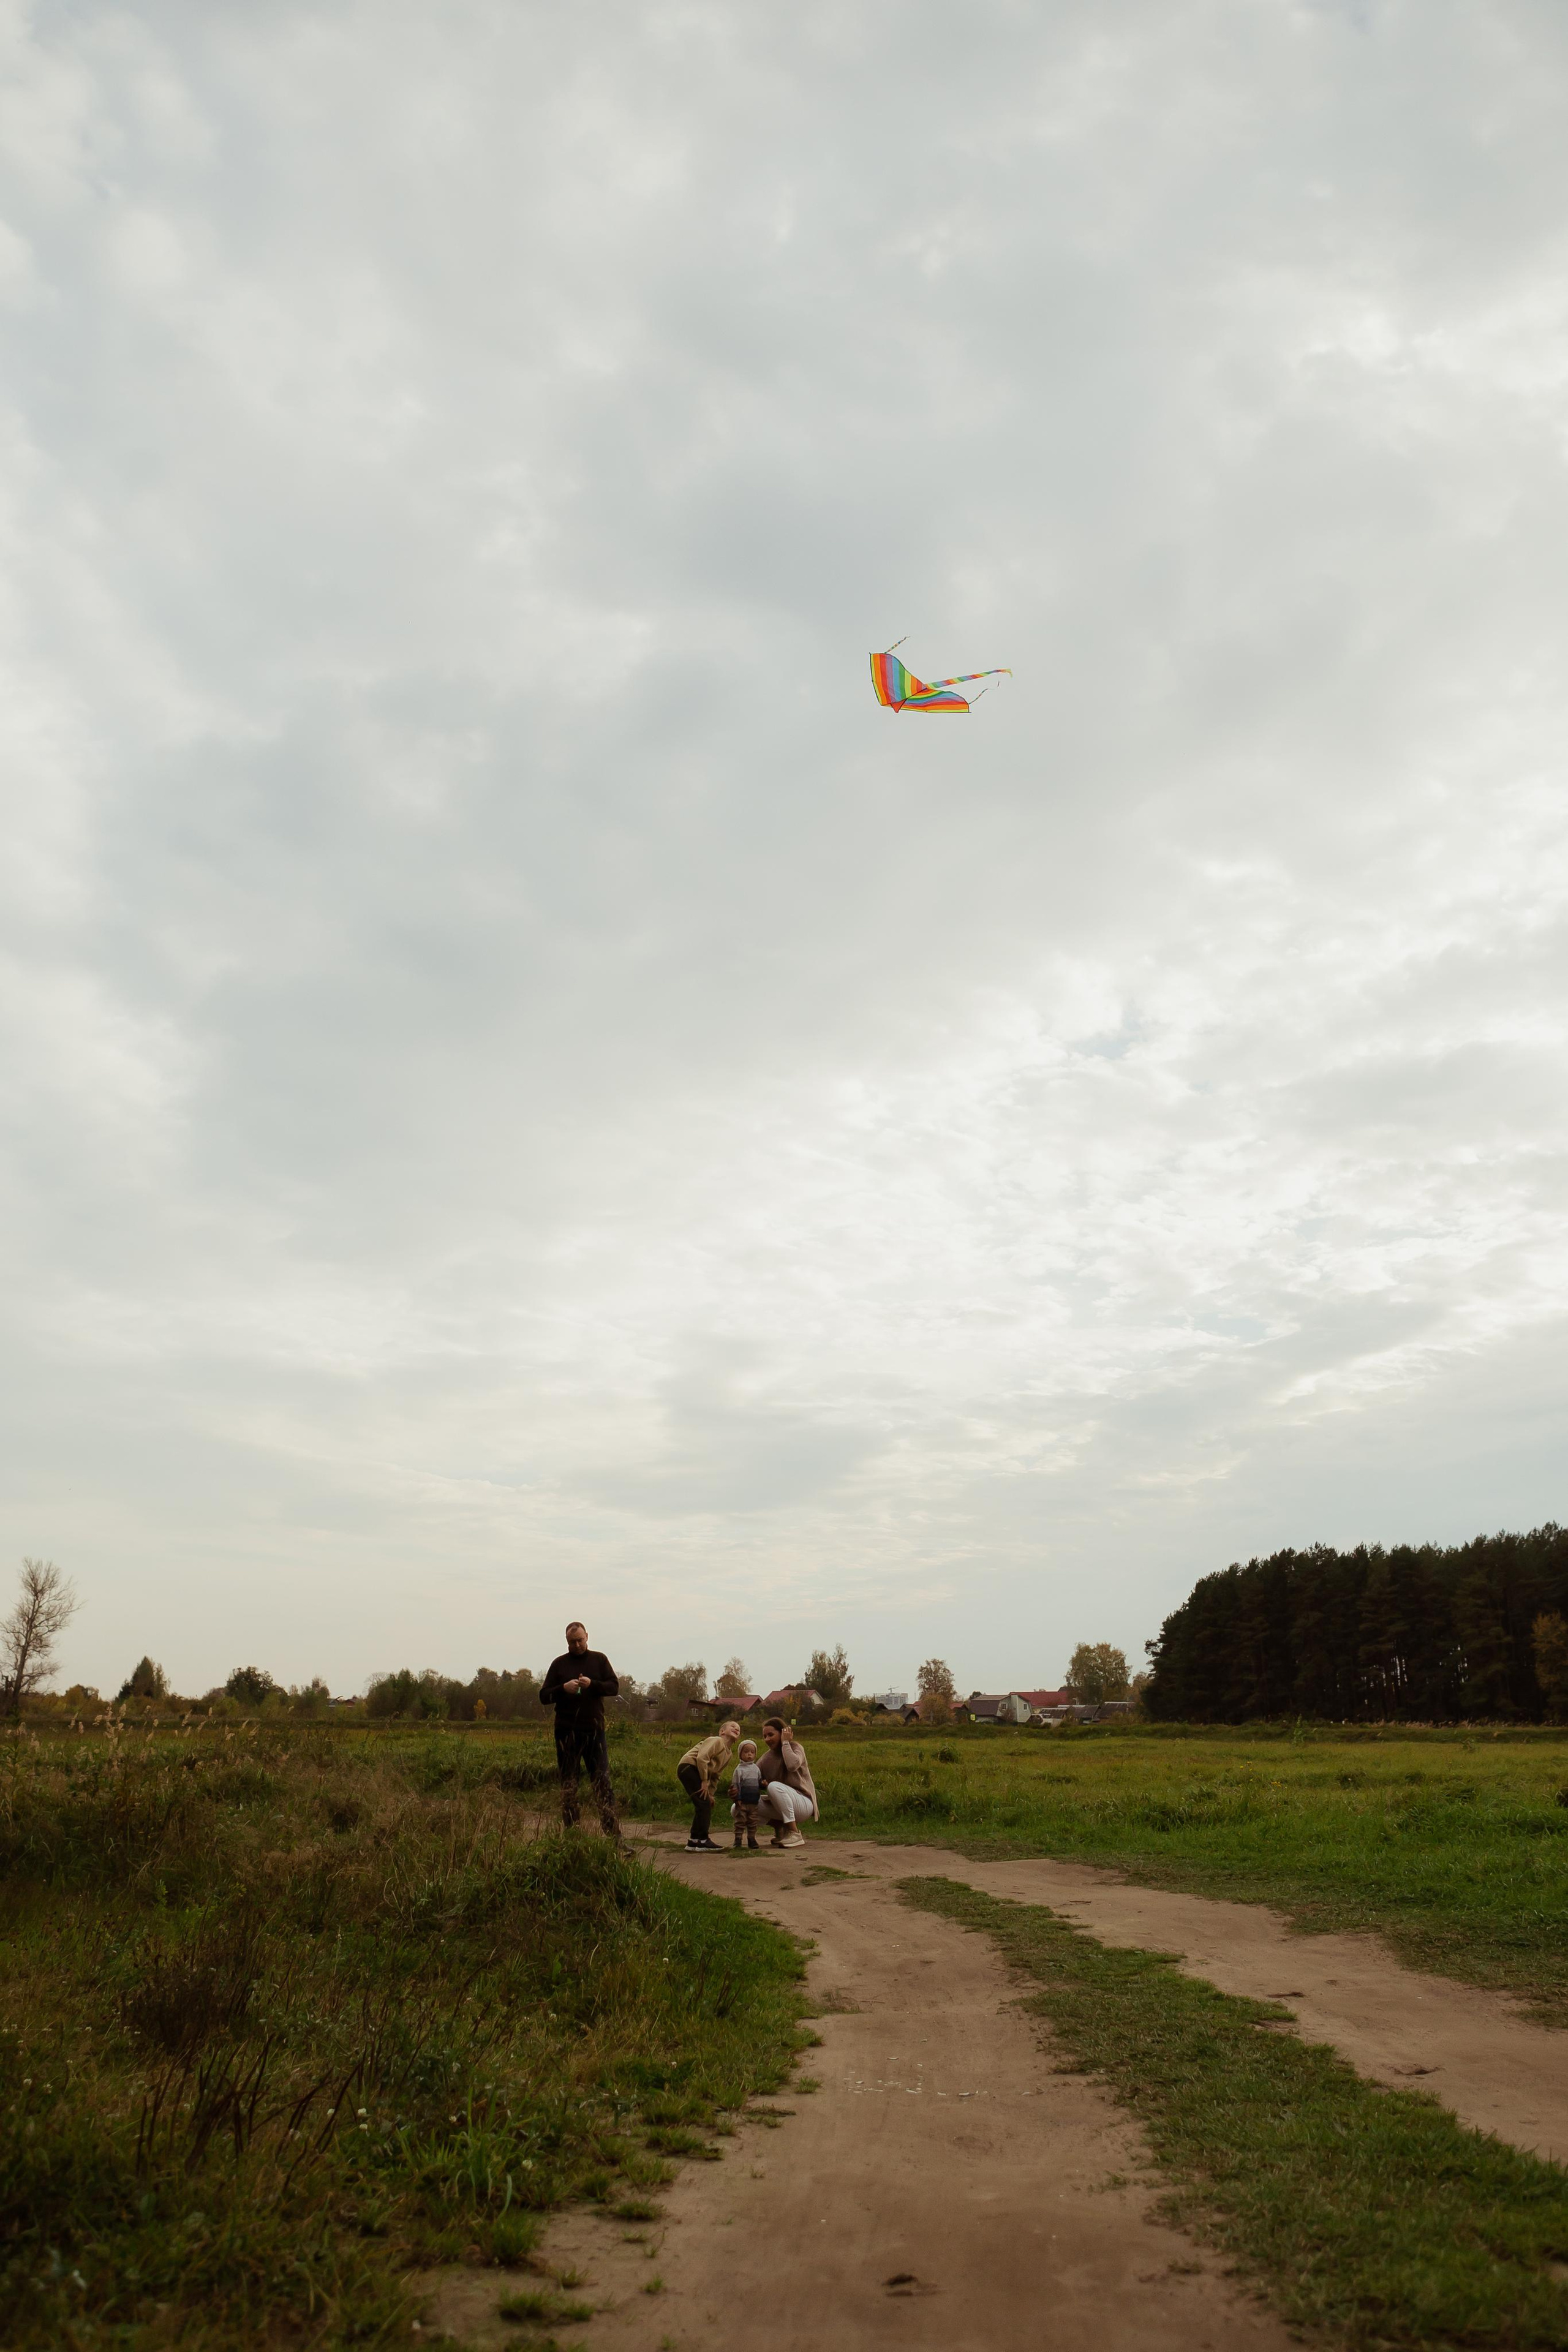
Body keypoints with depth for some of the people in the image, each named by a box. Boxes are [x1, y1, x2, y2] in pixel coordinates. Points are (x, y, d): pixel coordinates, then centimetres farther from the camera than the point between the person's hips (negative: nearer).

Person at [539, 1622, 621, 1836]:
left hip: (593, 1730, -1)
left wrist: (592, 1684, -16)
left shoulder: (599, 1659, 8)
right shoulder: (559, 1664, 8)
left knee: (603, 1782, -5)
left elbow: (614, 1688, 1)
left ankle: (613, 1835, -7)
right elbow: (544, 1695, 6)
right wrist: (564, 1688, -13)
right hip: (566, 1731, 1)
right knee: (568, 1784, 4)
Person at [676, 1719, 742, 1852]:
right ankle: (701, 1840, -8)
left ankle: (694, 1841, 17)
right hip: (688, 1767, -10)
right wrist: (704, 1781, -17)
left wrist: (711, 1793, 10)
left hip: (697, 1772, 10)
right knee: (703, 1804, -12)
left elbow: (715, 1776, 21)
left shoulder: (728, 1755, 20)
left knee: (706, 1805, 10)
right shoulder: (716, 1741, -9)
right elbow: (702, 1758, -22)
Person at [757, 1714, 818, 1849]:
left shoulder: (795, 1747, -4)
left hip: (803, 1803, -6)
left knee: (775, 1786, -35)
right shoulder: (767, 1758, 10)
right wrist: (762, 1784, -19)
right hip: (778, 1805, 6)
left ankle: (795, 1834, -25)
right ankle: (779, 1827, 8)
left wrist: (785, 1743, -16)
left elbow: (793, 1765, -28)